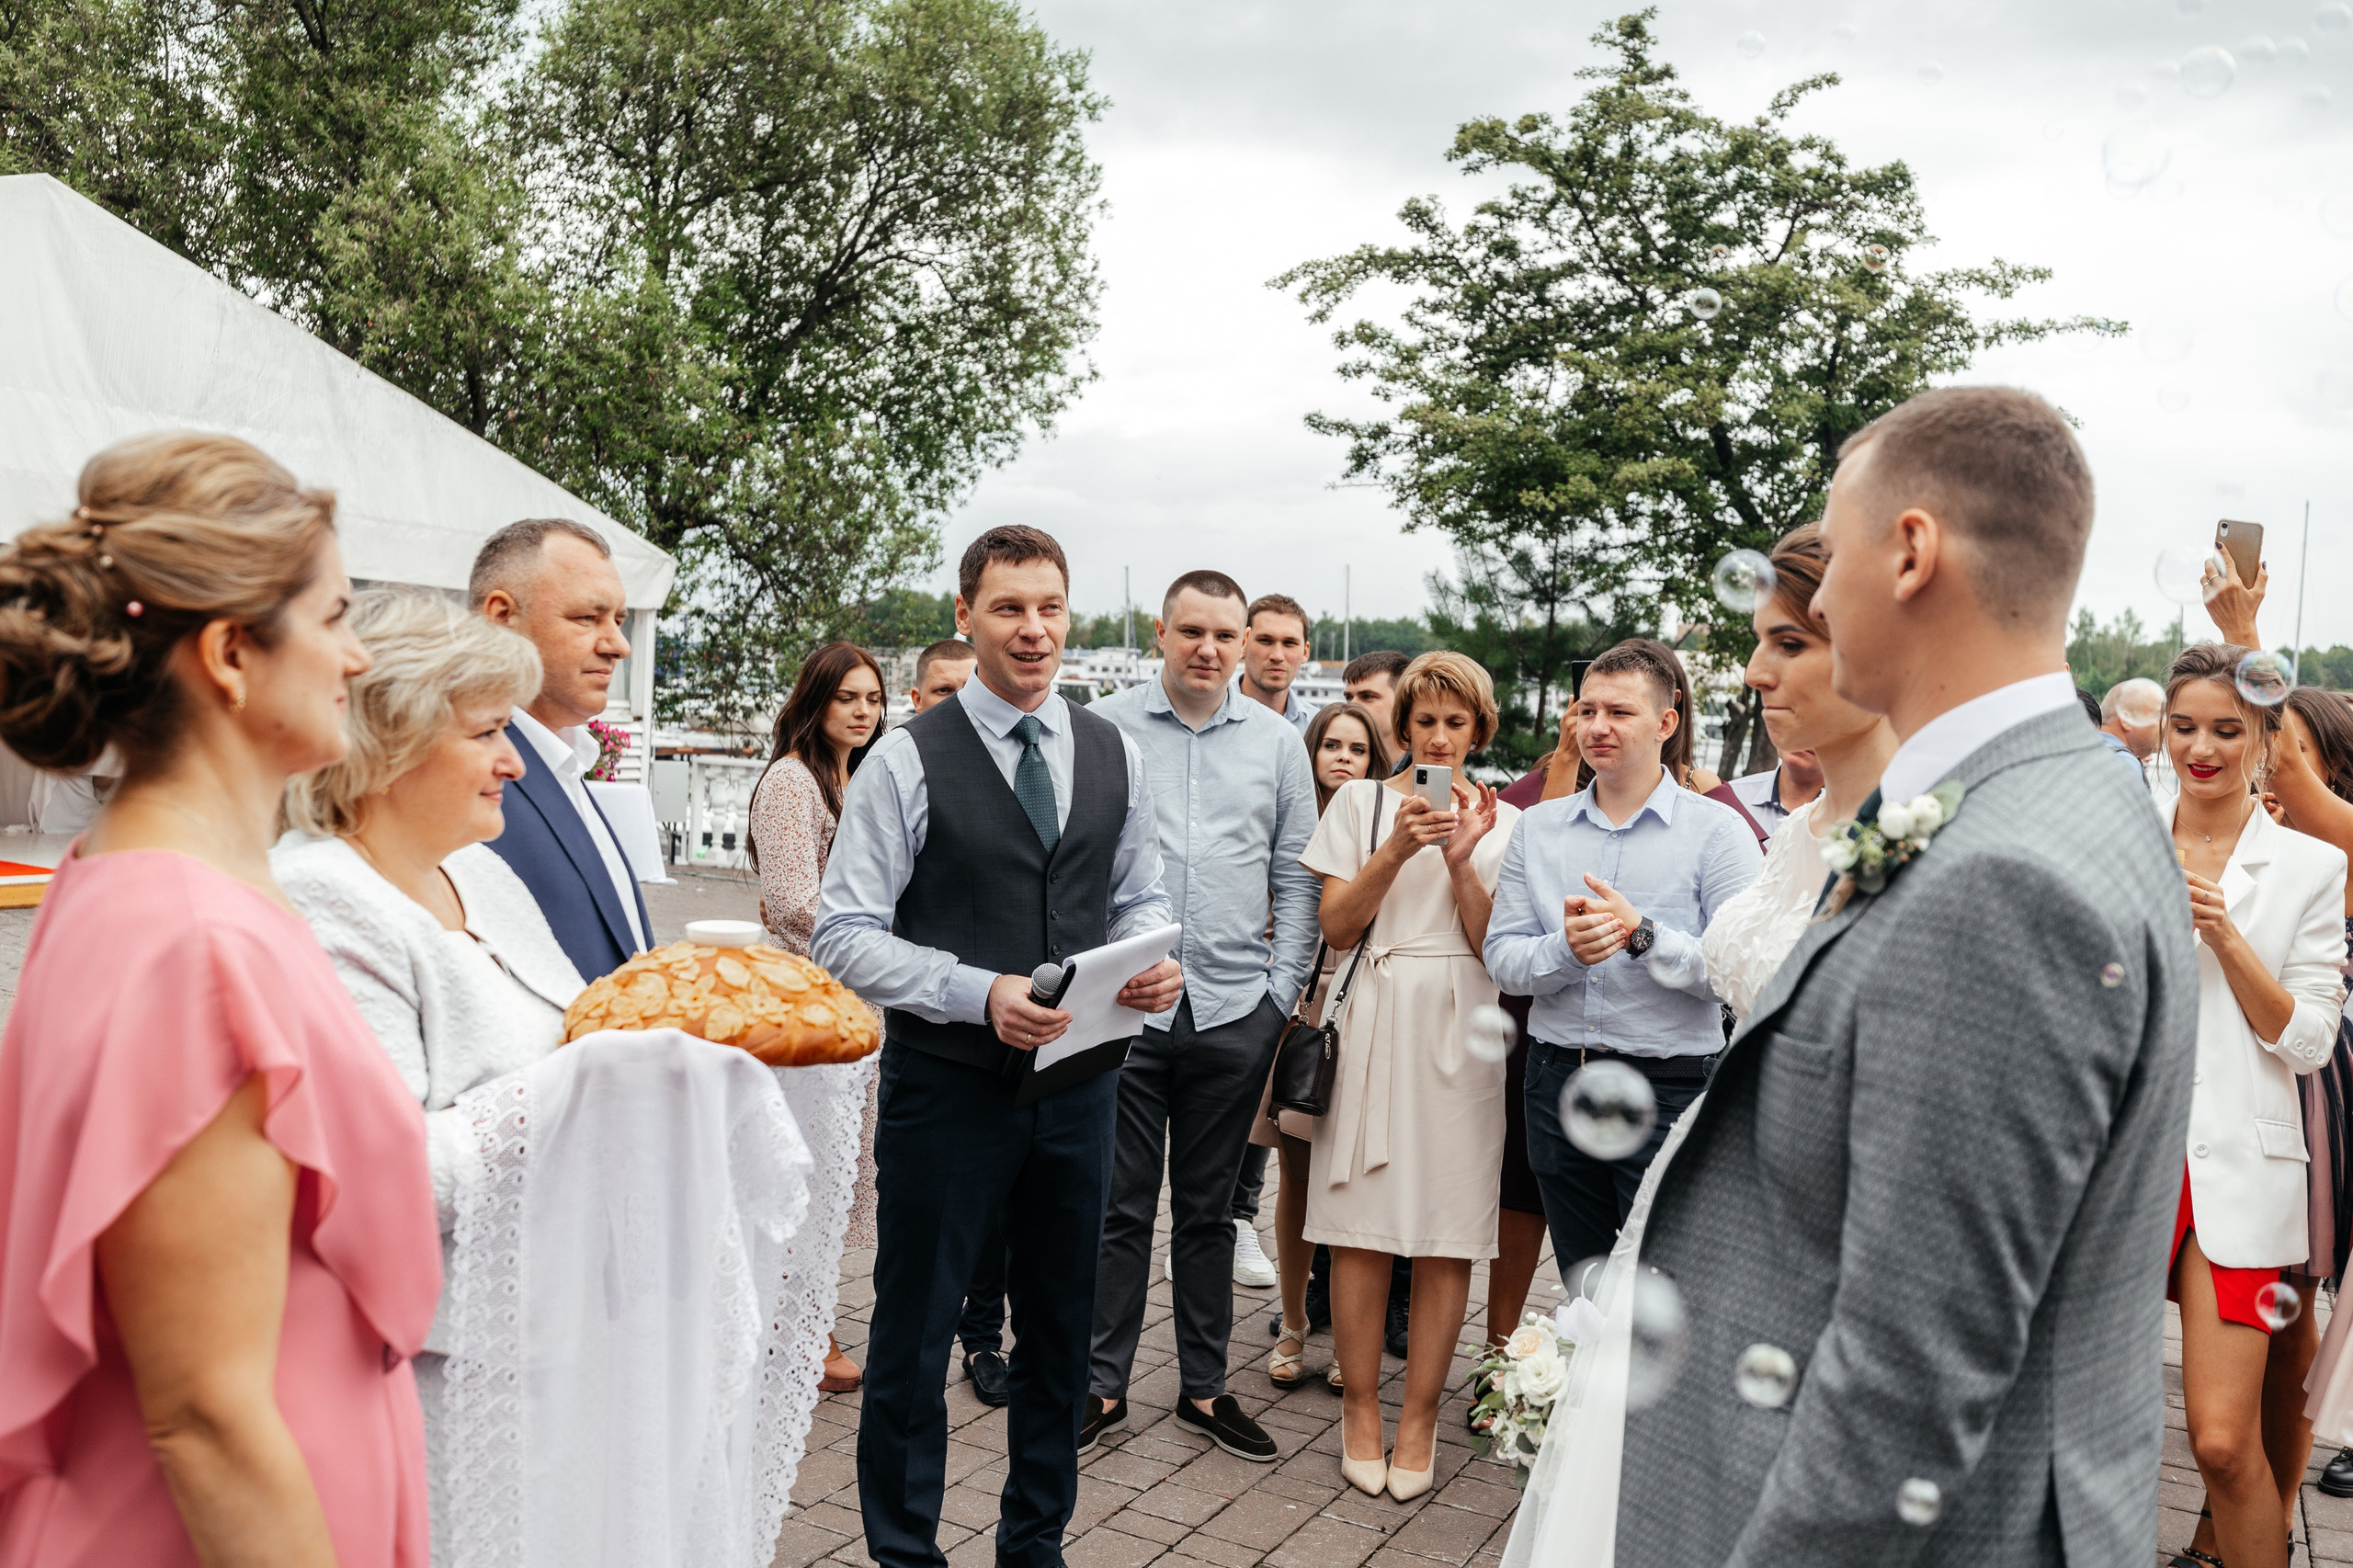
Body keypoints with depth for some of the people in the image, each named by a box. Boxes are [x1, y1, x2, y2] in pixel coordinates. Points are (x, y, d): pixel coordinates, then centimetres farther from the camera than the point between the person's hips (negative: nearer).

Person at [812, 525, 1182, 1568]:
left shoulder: (1114, 755, 5)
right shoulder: (908, 760, -9)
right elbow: (845, 934, -12)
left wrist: (1154, 961, -9)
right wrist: (981, 992, -23)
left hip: (1080, 1080, 5)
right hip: (946, 1081, -4)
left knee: (1061, 1327, 18)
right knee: (913, 1330, 8)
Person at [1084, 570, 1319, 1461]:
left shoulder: (1278, 742, 7)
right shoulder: (1102, 729, 1)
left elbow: (1296, 879, 10)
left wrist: (1283, 991, 4)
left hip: (1235, 1010, 2)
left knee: (1209, 1209, 13)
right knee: (1119, 1204, 5)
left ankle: (1204, 1387, 25)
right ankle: (1103, 1386, 19)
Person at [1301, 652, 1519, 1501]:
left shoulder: (1502, 821, 11)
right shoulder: (1360, 801, 8)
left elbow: (1494, 945, 2)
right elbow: (1335, 925, 0)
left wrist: (1461, 859, -12)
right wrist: (1397, 849, -12)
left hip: (1463, 1028, 1)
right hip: (1376, 1020, -1)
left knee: (1448, 1235, 1)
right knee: (1362, 1221, 0)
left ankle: (1419, 1416, 12)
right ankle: (1360, 1405, 14)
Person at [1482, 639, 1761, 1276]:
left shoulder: (1718, 830, -4)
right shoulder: (1537, 828, 7)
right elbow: (1502, 959, 0)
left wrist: (1642, 934, -24)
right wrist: (1565, 949, -19)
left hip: (1671, 1090, -4)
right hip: (1558, 1085, 4)